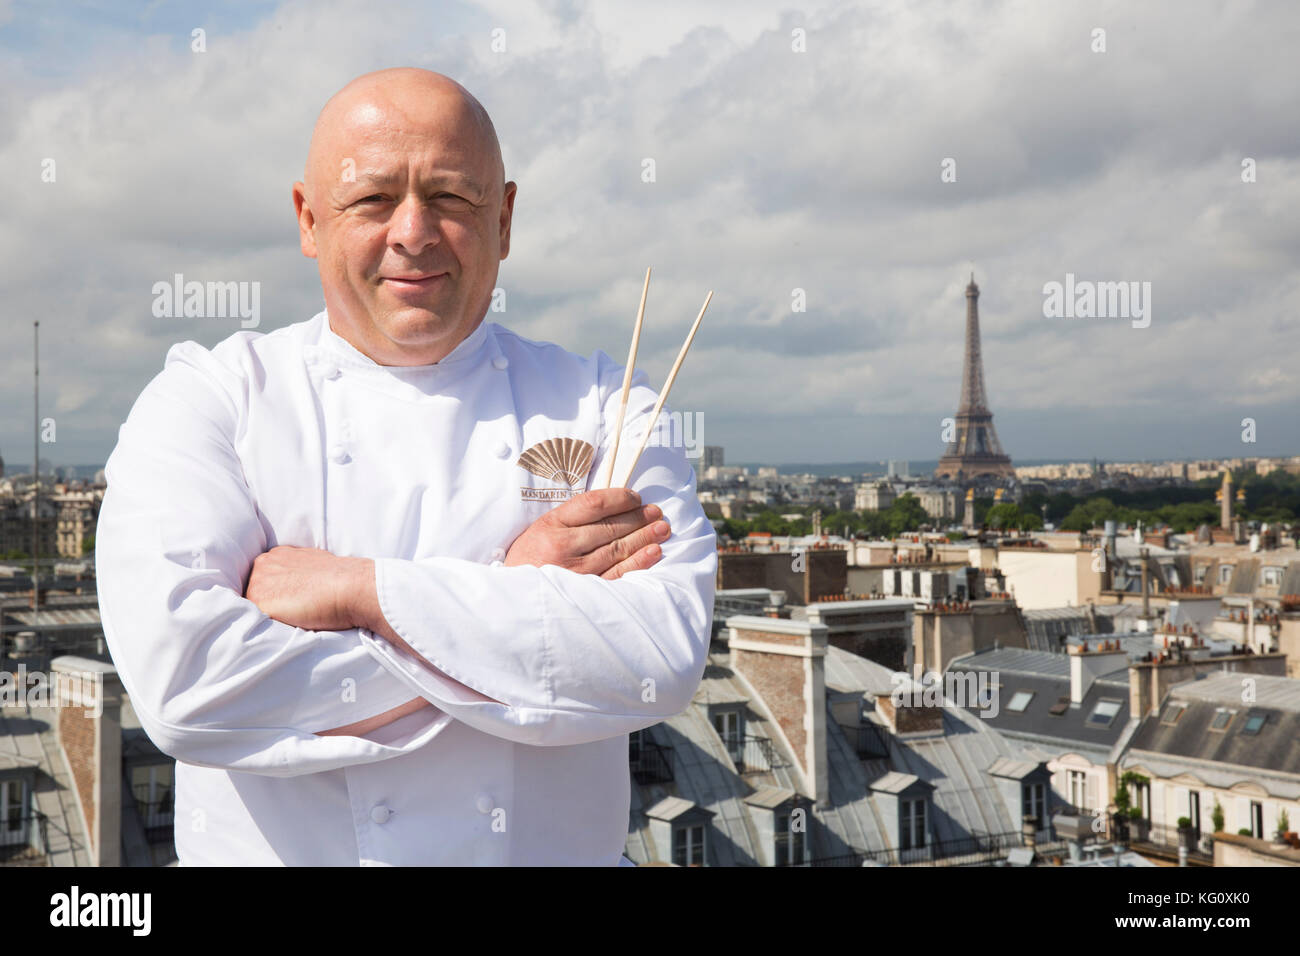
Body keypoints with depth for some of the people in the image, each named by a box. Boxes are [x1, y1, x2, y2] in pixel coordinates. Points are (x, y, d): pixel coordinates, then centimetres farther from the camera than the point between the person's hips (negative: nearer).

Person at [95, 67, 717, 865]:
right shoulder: (206, 398, 1)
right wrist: (504, 596, -11)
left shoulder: (603, 407, 4)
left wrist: (360, 590, -15)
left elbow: (667, 654, -11)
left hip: (561, 850, 1)